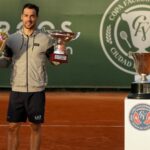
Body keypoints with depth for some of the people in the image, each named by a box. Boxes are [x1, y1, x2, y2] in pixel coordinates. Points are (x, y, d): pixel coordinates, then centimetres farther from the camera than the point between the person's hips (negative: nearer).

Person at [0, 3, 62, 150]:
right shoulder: (12, 39, 6)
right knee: (13, 127, 4)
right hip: (17, 90, 1)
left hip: (37, 91, -1)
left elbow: (55, 61, 7)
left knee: (35, 127, 6)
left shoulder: (45, 39, 1)